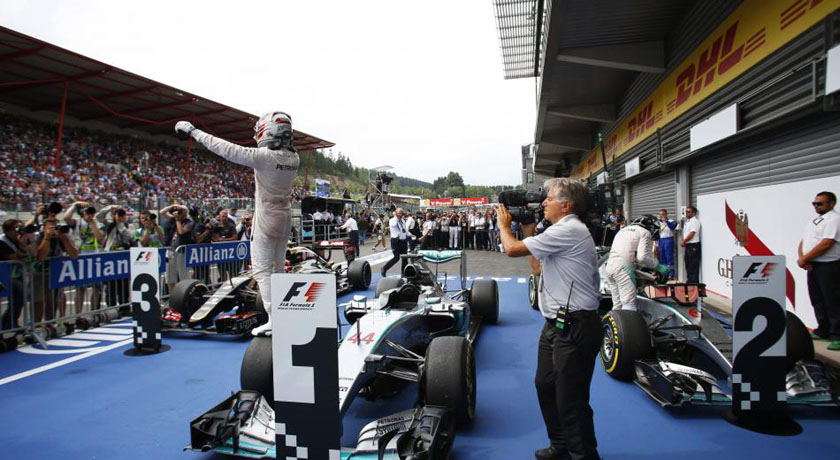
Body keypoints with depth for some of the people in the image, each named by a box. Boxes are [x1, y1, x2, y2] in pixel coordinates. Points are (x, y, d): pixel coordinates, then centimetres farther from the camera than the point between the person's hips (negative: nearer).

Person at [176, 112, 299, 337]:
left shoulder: (264, 156, -20)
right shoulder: (293, 158, 0)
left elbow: (227, 150, -16)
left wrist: (193, 131, -7)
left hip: (266, 221, -7)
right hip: (285, 219, 7)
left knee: (262, 270, -2)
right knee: (278, 269, 15)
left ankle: (274, 319, -7)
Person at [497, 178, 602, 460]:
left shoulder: (569, 230, -18)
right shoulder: (565, 231, 15)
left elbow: (512, 249, -18)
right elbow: (540, 264, 22)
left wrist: (504, 224, 2)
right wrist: (528, 230, 16)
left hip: (574, 328, -11)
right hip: (557, 325, 11)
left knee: (570, 399, 0)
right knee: (545, 385, 20)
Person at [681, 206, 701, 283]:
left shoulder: (695, 221, -11)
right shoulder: (687, 221, 19)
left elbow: (692, 234, -17)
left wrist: (683, 241, -10)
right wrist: (683, 242, 9)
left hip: (693, 245, -10)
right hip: (688, 245, 10)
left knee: (693, 265, -8)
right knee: (688, 264, 14)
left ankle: (694, 282, -5)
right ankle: (689, 281, 23)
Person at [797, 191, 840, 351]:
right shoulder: (812, 221, 16)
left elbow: (826, 244, -19)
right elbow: (803, 242, 15)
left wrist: (804, 259, -14)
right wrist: (802, 258, -4)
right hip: (812, 266, 8)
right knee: (817, 300, 14)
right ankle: (823, 331, 24)